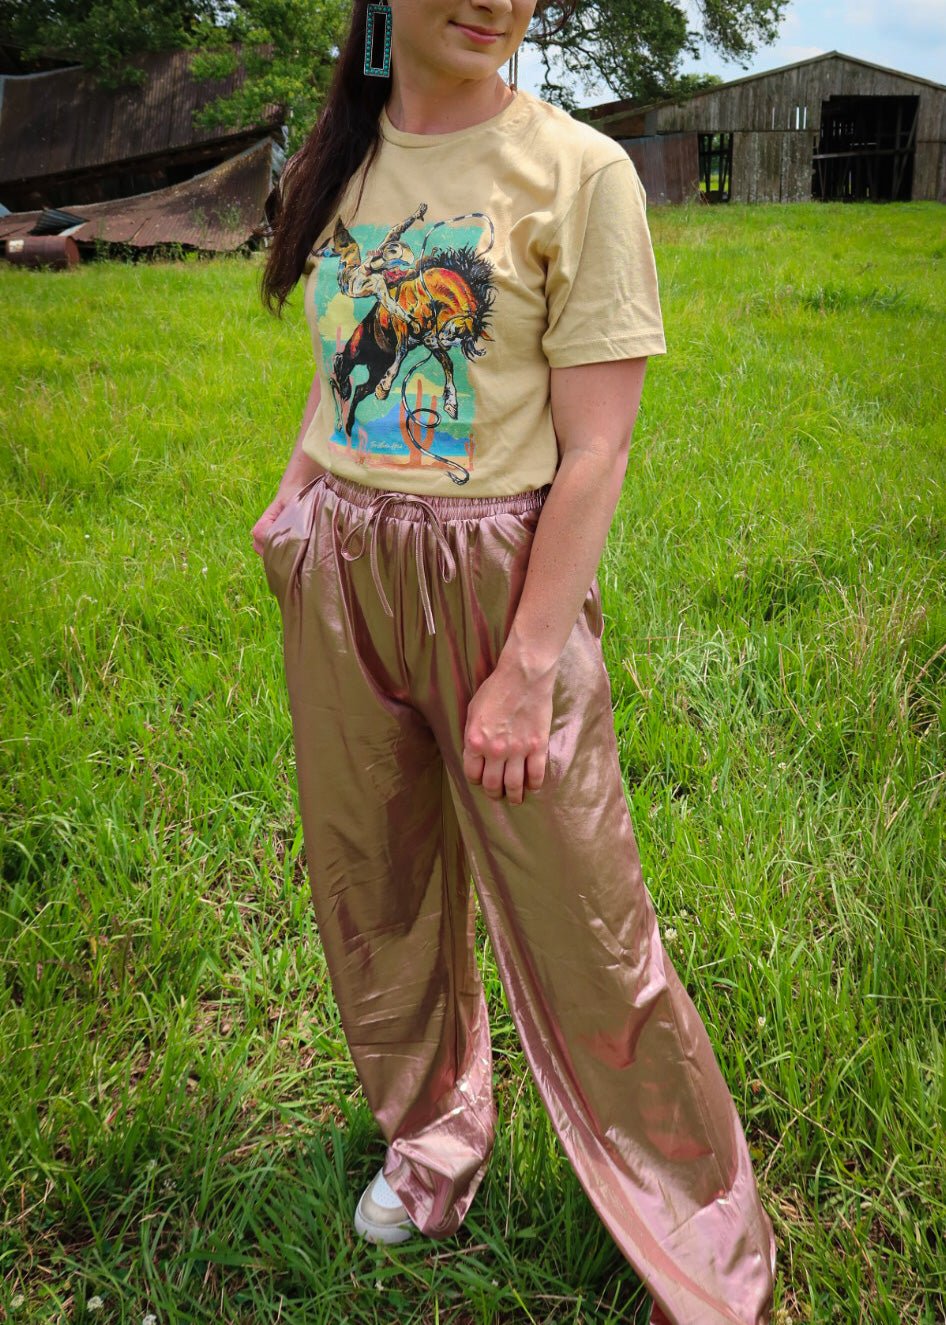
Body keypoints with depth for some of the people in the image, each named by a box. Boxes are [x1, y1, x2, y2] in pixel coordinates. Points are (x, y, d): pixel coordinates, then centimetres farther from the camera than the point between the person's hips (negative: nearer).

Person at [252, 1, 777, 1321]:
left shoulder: (578, 171, -10)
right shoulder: (339, 161, 8)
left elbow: (596, 448, -14)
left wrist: (529, 669, -16)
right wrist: (297, 499, 6)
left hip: (500, 573, -5)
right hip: (340, 571, 6)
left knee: (574, 922, 2)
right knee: (376, 882, 17)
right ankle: (432, 1140, 45)